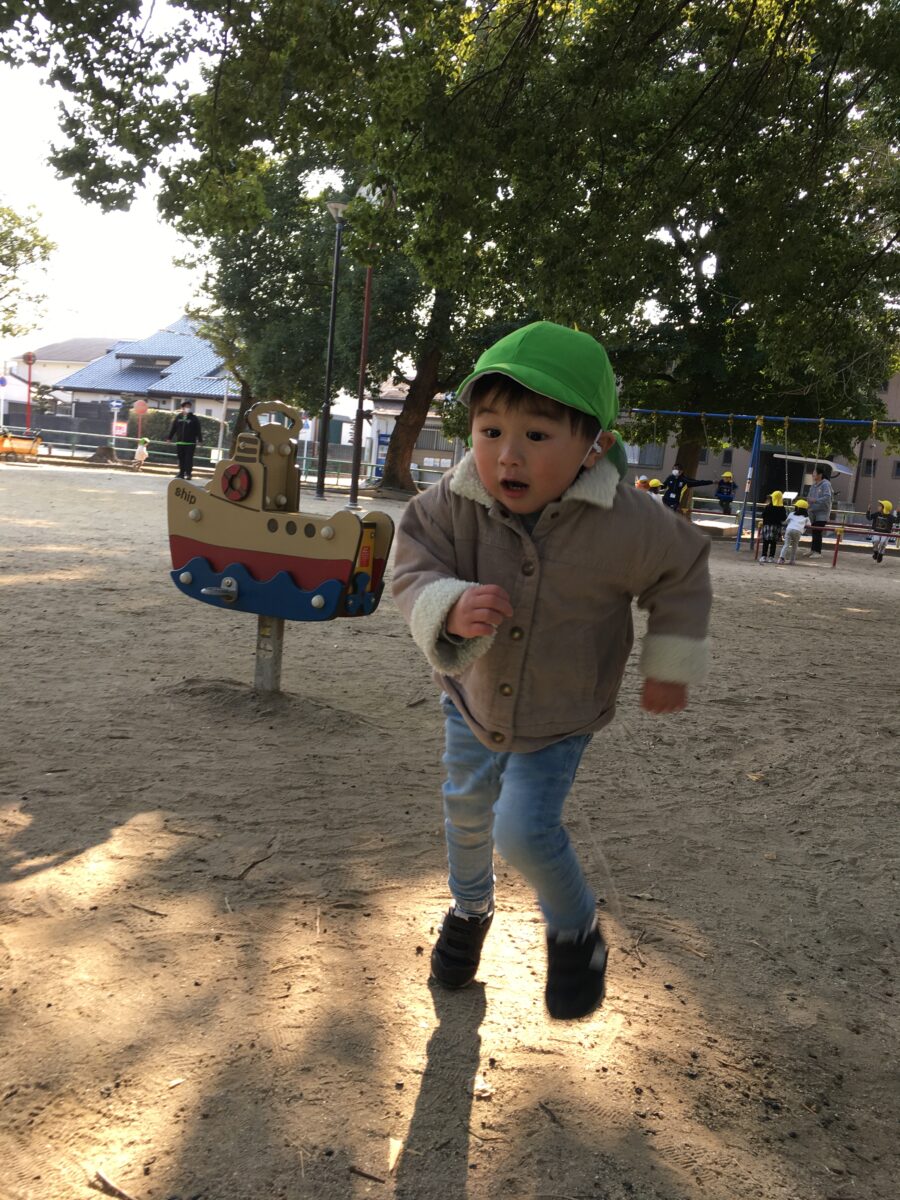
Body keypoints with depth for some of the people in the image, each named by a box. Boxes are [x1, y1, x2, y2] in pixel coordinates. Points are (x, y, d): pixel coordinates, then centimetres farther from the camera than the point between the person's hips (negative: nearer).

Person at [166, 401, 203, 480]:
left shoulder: (194, 419, 0)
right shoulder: (178, 418, 9)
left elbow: (198, 431, -2)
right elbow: (173, 429, 13)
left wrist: (200, 440, -8)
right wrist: (169, 438, 12)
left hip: (190, 443, -3)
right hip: (180, 442, 3)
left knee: (188, 459, -5)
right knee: (181, 459, 7)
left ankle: (188, 474, 0)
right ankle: (181, 473, 13)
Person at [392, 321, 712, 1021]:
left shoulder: (623, 525, -27)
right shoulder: (452, 505, -24)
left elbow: (682, 574, -9)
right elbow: (414, 574, -23)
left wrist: (671, 667, -5)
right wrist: (452, 609, -45)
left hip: (560, 717, -3)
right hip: (473, 701, 4)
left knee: (525, 830, -14)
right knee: (467, 813, 22)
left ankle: (576, 930, 19)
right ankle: (470, 908, 55)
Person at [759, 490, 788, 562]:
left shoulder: (768, 507, -7)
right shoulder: (782, 508, -2)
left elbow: (763, 516, -5)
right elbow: (784, 519, 1)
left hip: (767, 525, -1)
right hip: (777, 526, 1)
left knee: (765, 543, 3)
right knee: (773, 543, 6)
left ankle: (763, 556, 0)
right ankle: (771, 557, 4)